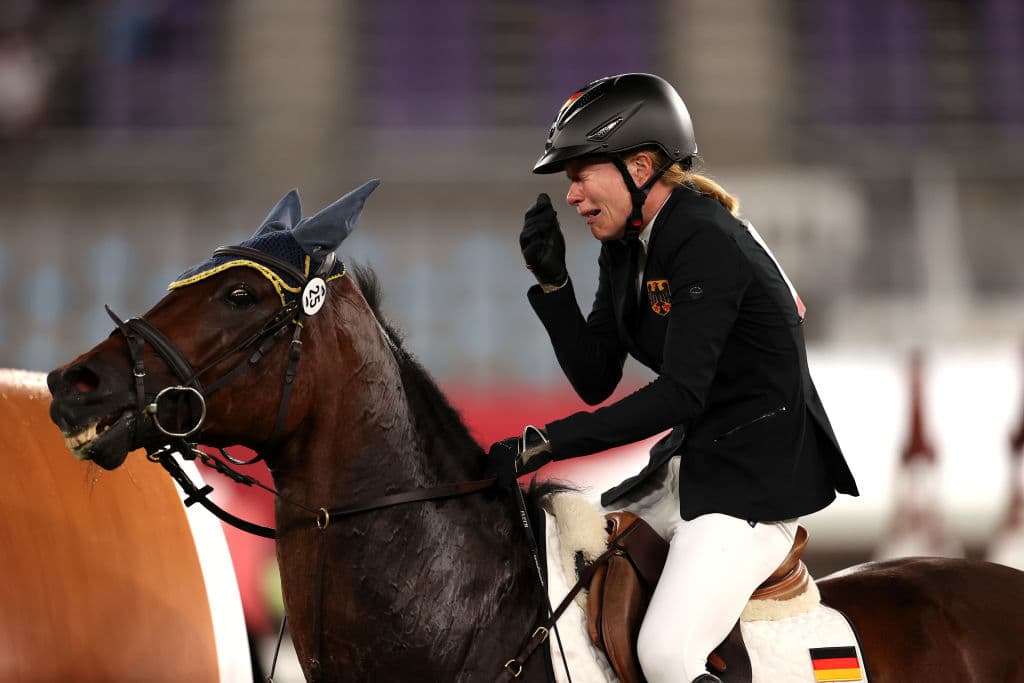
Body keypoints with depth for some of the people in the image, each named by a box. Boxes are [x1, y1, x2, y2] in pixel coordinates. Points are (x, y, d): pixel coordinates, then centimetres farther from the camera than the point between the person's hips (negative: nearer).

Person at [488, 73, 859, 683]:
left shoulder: (707, 243, -21)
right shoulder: (626, 248, 7)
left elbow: (681, 394, -27)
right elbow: (596, 382, 6)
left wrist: (545, 444, -29)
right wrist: (553, 282, -7)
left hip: (761, 470, -10)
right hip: (698, 453, 10)